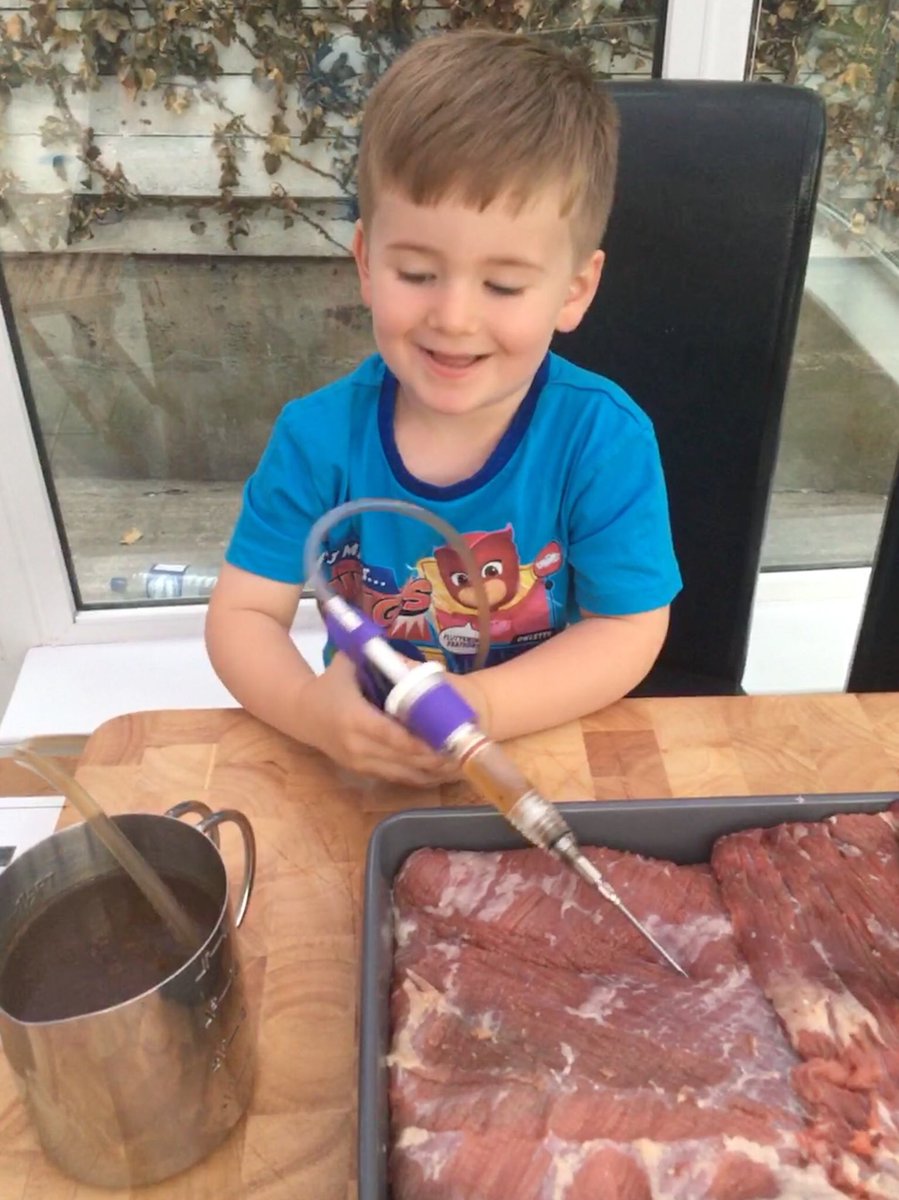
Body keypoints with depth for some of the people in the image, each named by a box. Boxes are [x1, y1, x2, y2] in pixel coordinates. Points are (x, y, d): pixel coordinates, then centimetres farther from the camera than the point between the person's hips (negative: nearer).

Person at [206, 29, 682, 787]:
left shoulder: (603, 438, -15)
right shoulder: (319, 437, -11)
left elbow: (629, 632, -13)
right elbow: (243, 615, -7)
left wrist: (476, 710, -27)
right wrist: (312, 710, -27)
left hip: (554, 747, 1)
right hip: (368, 755, -1)